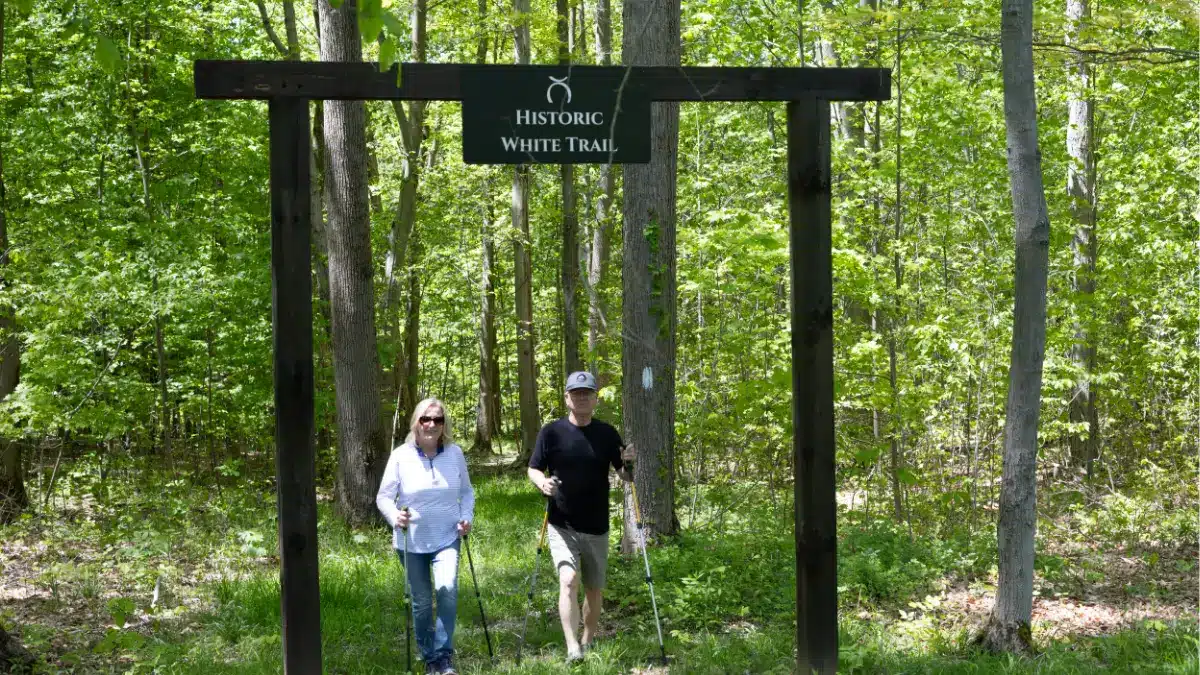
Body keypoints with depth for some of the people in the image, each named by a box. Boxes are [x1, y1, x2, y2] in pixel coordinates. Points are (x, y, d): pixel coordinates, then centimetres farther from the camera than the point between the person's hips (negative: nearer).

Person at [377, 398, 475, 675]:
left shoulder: (455, 453, -2)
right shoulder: (401, 456, -9)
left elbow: (466, 491, 12)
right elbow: (383, 497, -5)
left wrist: (466, 517, -4)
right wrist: (395, 516, -25)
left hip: (447, 538, 0)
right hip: (411, 541, 0)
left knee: (447, 589, -20)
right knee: (421, 601, 7)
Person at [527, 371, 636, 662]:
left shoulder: (607, 433, 3)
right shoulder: (552, 432, -4)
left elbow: (625, 475, 8)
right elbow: (533, 469, 2)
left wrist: (629, 463, -15)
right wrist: (543, 482, -20)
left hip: (597, 528, 3)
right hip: (562, 526, -3)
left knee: (594, 589, 13)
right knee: (569, 579, -21)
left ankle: (588, 643, 32)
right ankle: (572, 650, -27)